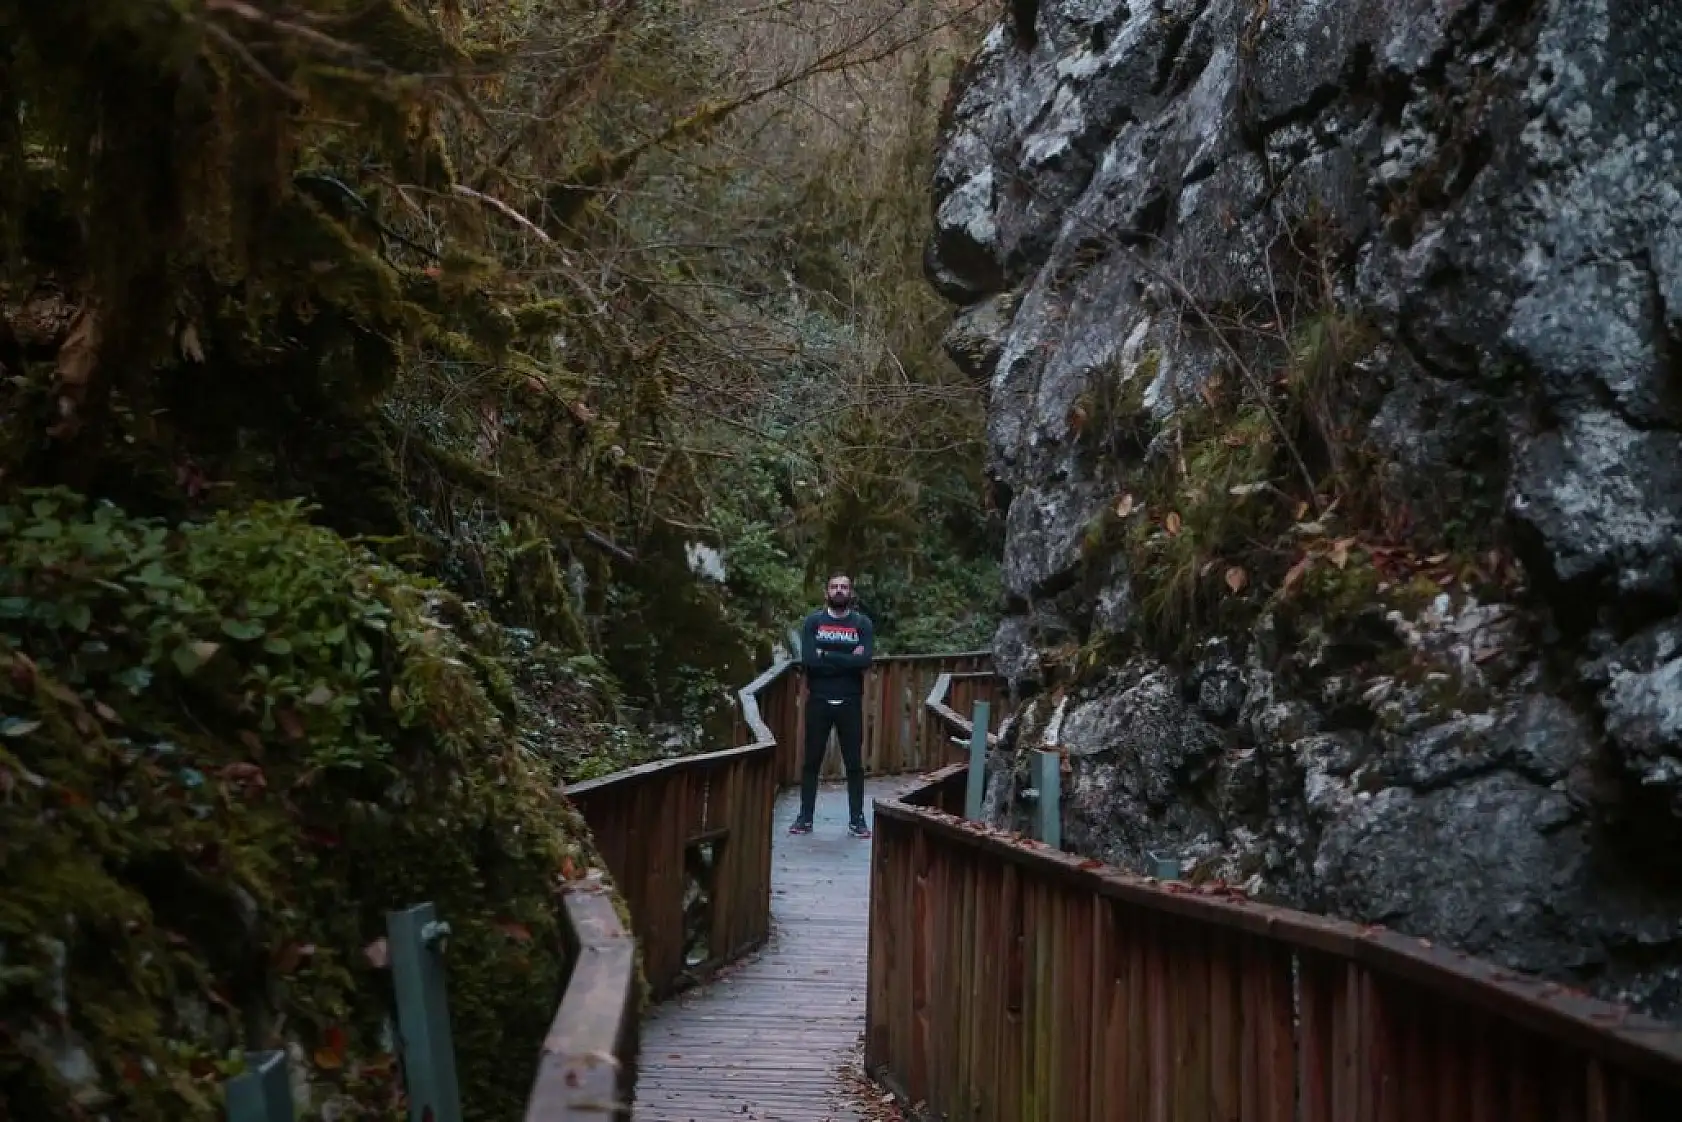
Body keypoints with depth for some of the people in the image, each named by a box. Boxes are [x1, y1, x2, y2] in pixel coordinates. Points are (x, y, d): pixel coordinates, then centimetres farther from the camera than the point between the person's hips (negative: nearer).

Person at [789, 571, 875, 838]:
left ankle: (856, 820, 12)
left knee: (854, 763, 5)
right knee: (811, 761, 7)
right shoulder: (813, 621, 0)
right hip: (818, 701, 0)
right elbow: (808, 659, -14)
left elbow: (865, 660, -15)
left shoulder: (862, 623, 1)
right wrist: (847, 659, -14)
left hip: (850, 703, 0)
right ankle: (805, 818, 15)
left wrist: (826, 656, -14)